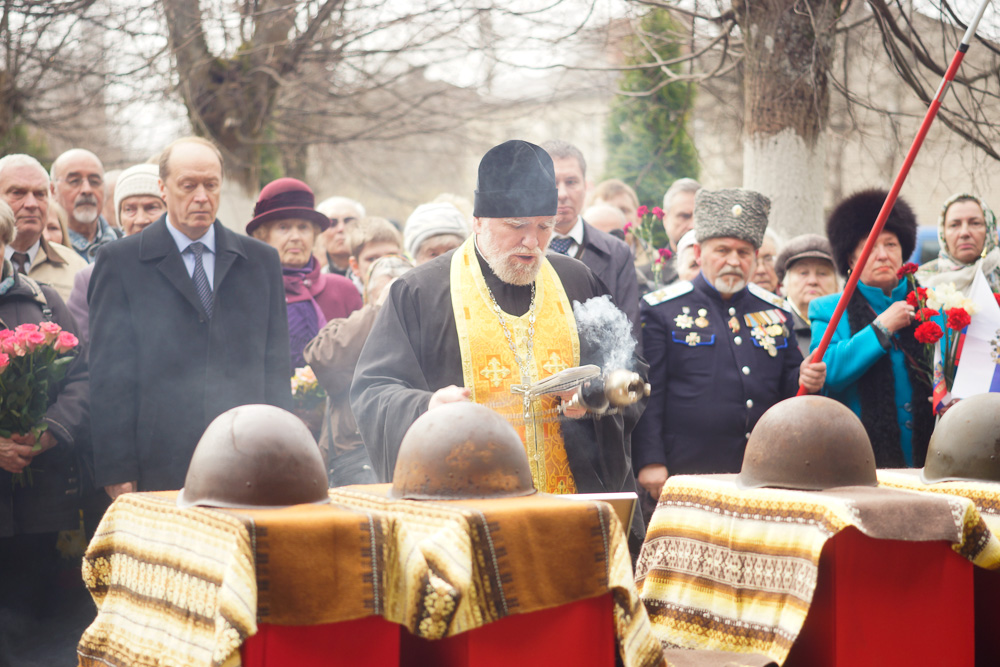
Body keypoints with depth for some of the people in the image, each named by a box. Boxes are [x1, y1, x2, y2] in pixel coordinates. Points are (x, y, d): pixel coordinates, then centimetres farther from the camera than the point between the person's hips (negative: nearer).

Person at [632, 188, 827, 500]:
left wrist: (805, 380, -2)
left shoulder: (774, 312, 15)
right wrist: (649, 462, -13)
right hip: (686, 475, -4)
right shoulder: (661, 310, 1)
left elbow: (786, 386, 21)